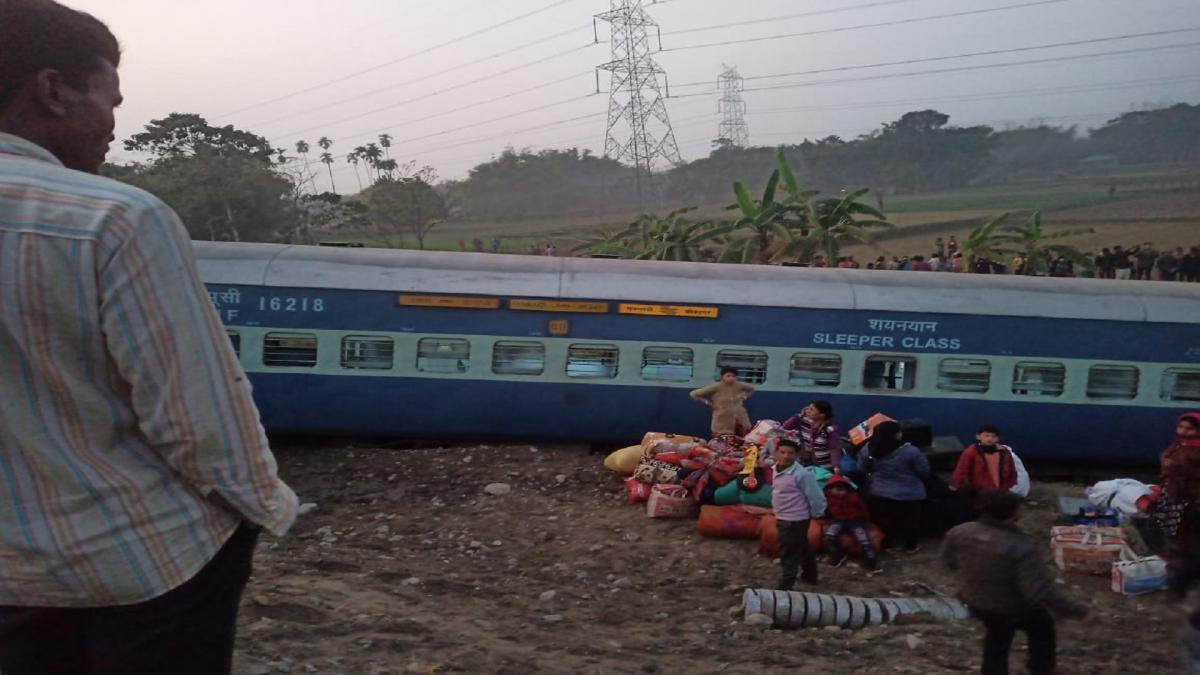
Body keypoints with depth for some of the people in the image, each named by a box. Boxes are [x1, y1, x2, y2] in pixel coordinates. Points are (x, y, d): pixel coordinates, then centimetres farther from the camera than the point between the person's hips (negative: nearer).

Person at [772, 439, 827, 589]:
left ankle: (784, 588, 8)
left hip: (795, 520, -9)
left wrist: (816, 514, -7)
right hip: (782, 519, 9)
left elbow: (816, 496, -20)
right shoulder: (776, 469, 1)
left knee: (788, 555, -1)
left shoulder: (802, 474, -26)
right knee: (802, 549, 26)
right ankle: (810, 576, 43)